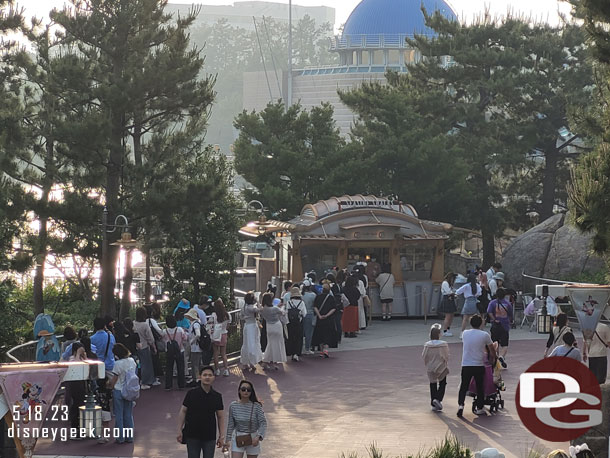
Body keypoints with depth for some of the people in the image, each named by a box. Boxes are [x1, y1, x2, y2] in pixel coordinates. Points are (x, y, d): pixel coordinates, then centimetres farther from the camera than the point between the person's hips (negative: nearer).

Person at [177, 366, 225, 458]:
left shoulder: (217, 396, 1)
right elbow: (183, 411, 0)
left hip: (210, 437, 2)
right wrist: (180, 430, -4)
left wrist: (221, 436, 5)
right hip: (192, 436, -2)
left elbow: (220, 416, 7)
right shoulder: (192, 393, -5)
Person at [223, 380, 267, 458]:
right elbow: (230, 424, 4)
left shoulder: (256, 406, -11)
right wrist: (228, 441, 5)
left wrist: (258, 437, -30)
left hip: (253, 439, -1)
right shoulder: (233, 406, -4)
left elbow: (263, 423, -14)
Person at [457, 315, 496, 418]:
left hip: (466, 365, 1)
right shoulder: (485, 335, -4)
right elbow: (492, 351, 6)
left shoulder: (465, 334, 4)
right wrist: (493, 358, 26)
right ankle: (479, 408, 17)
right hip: (479, 365, -1)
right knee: (480, 387, 12)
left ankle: (460, 404, -9)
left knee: (464, 386, 9)